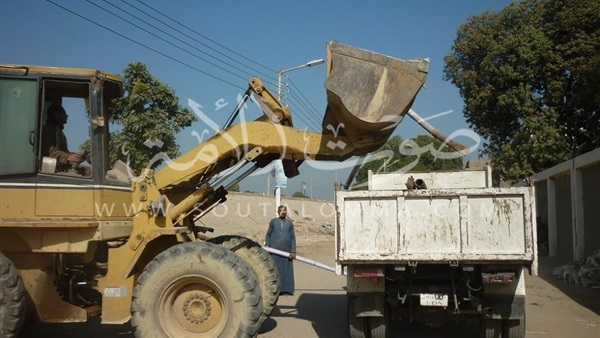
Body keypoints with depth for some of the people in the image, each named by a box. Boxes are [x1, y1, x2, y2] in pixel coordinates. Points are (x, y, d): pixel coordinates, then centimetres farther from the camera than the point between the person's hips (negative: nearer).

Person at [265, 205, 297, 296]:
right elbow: (268, 235, 9)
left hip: (287, 251, 2)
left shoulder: (289, 223, 10)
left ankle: (287, 289, 9)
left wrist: (293, 251, -2)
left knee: (287, 270, 2)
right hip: (275, 251, -2)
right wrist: (267, 246, -3)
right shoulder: (273, 222, 7)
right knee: (276, 270, 0)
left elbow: (293, 238, 7)